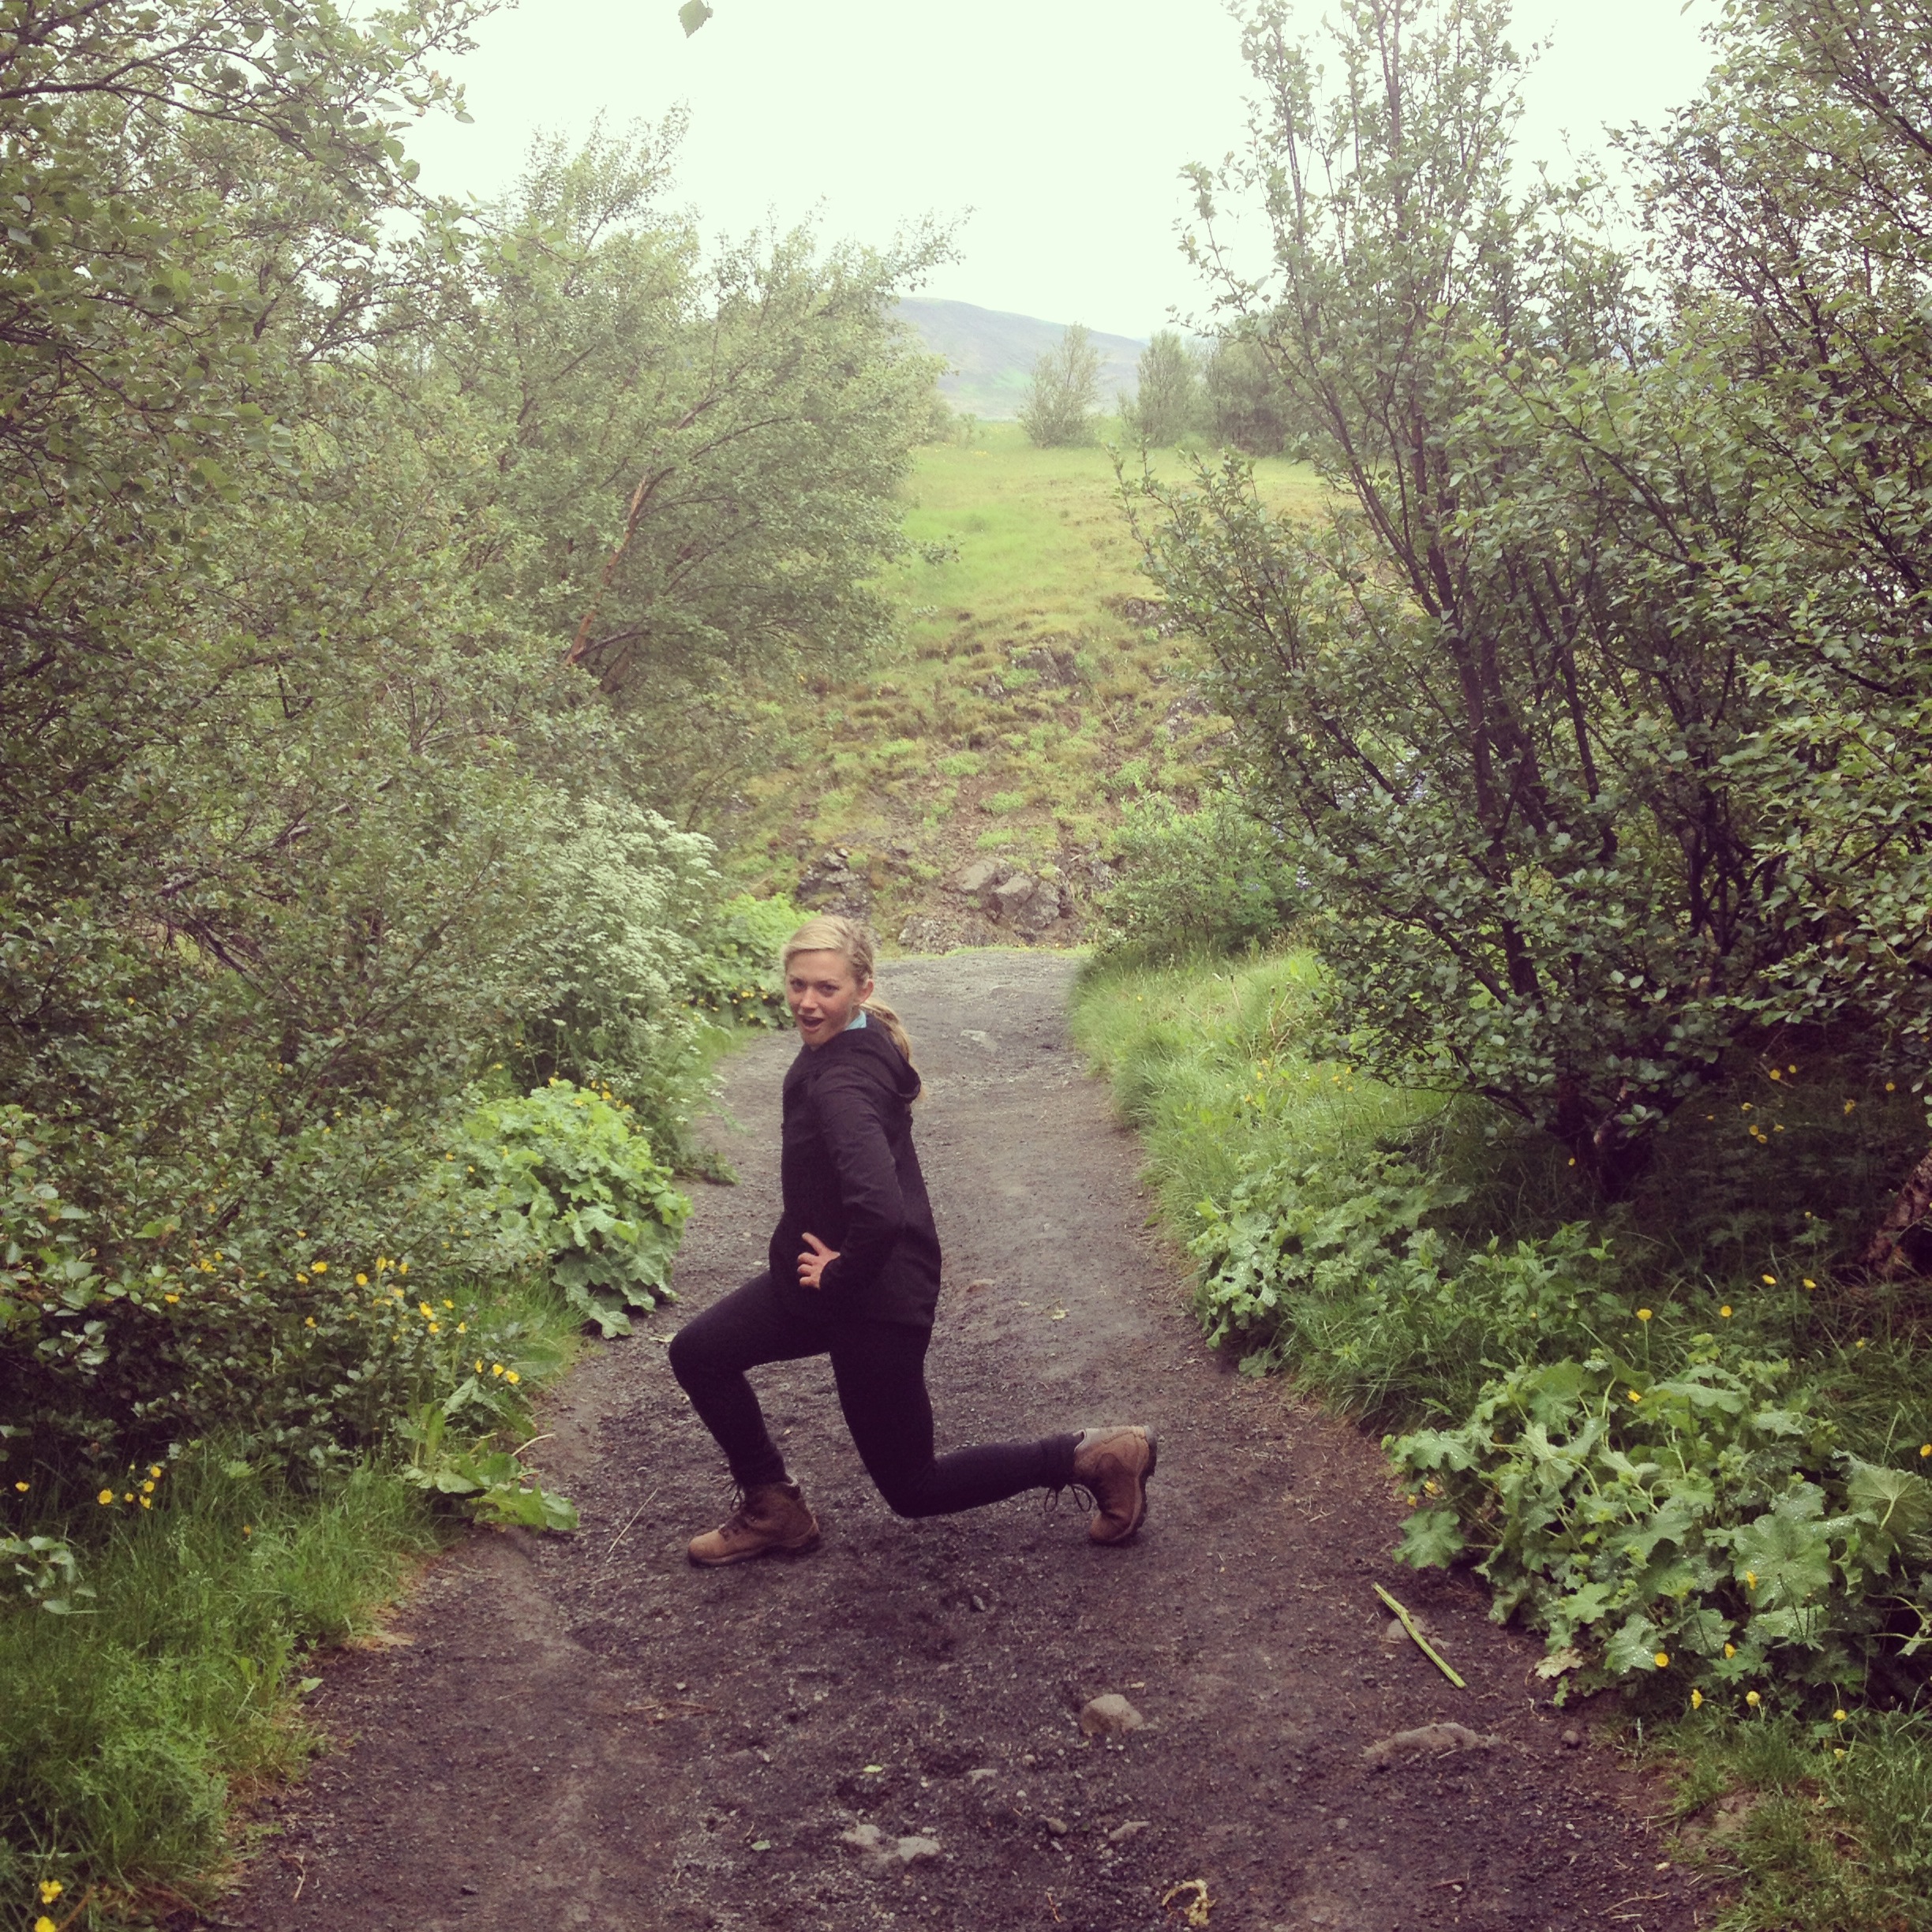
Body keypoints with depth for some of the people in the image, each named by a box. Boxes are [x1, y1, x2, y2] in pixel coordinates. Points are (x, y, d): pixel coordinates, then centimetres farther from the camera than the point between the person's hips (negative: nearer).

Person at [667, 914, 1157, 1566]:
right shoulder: (860, 1042, 0)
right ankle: (773, 1510, 20)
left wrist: (841, 1273, -21)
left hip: (875, 1298, -9)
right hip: (828, 1274, 9)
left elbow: (881, 1212, -43)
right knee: (697, 1353, 9)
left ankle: (1091, 1456, 14)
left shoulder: (840, 1084, -28)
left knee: (912, 1487, 7)